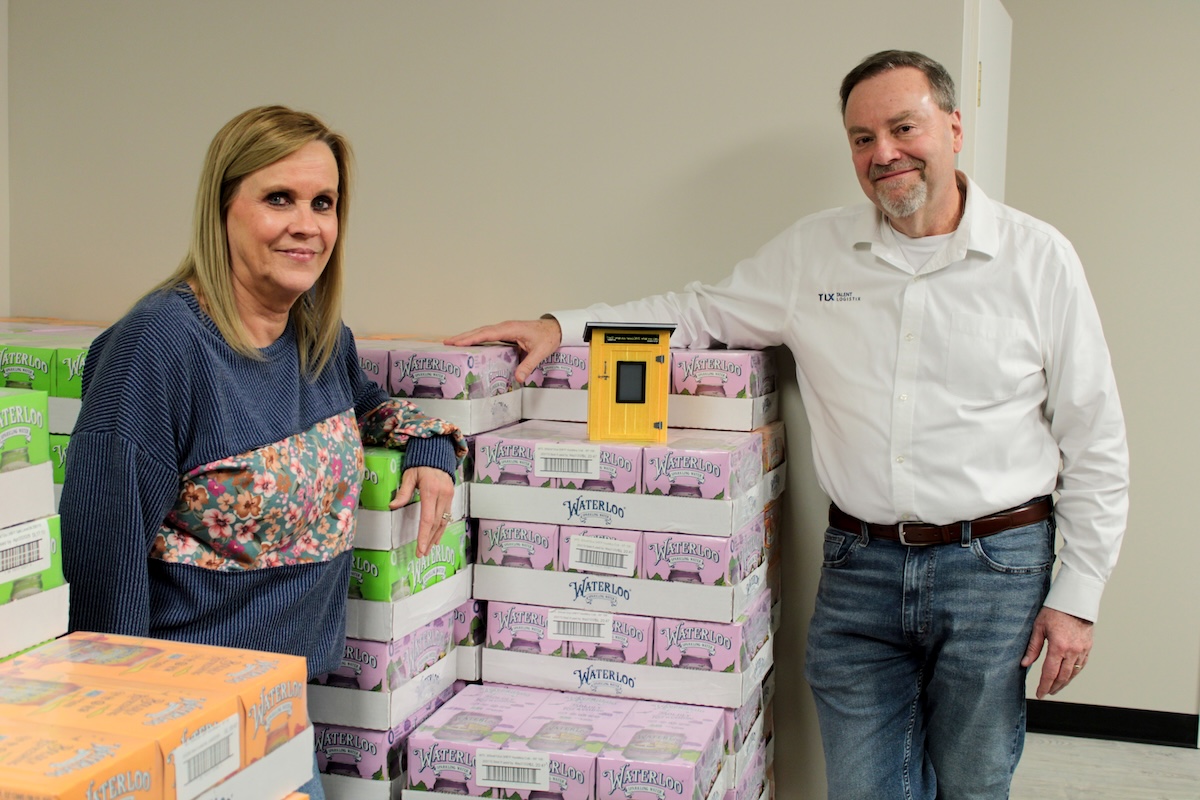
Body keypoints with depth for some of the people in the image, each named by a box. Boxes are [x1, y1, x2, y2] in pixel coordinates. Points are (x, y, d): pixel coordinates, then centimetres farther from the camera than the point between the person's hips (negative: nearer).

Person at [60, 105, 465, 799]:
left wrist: (430, 444, 5)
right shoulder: (157, 342, -20)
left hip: (295, 684, 7)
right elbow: (105, 547, -20)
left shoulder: (323, 335, 3)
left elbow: (368, 403, 26)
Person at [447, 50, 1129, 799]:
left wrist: (1077, 596, -2)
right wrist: (561, 326, 2)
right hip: (858, 566, 2)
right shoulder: (812, 251, 5)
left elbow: (1095, 445, 0)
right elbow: (700, 312, 14)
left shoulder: (1038, 256, -2)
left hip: (995, 567, -1)